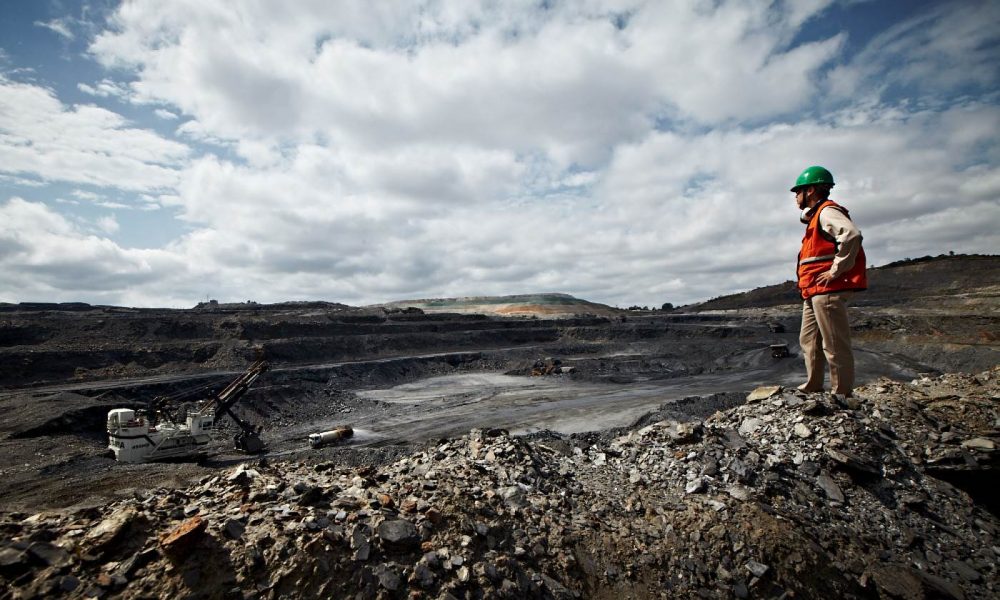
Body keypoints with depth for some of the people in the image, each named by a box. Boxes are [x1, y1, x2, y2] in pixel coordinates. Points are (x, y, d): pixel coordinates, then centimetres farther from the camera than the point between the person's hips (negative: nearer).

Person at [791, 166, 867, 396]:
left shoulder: (827, 211, -8)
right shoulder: (815, 217, 23)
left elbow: (852, 235, -26)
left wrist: (835, 271, -23)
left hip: (828, 291, -11)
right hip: (814, 292, 11)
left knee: (835, 346, -5)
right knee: (809, 341, 15)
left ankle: (842, 394, 2)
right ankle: (813, 388, 24)